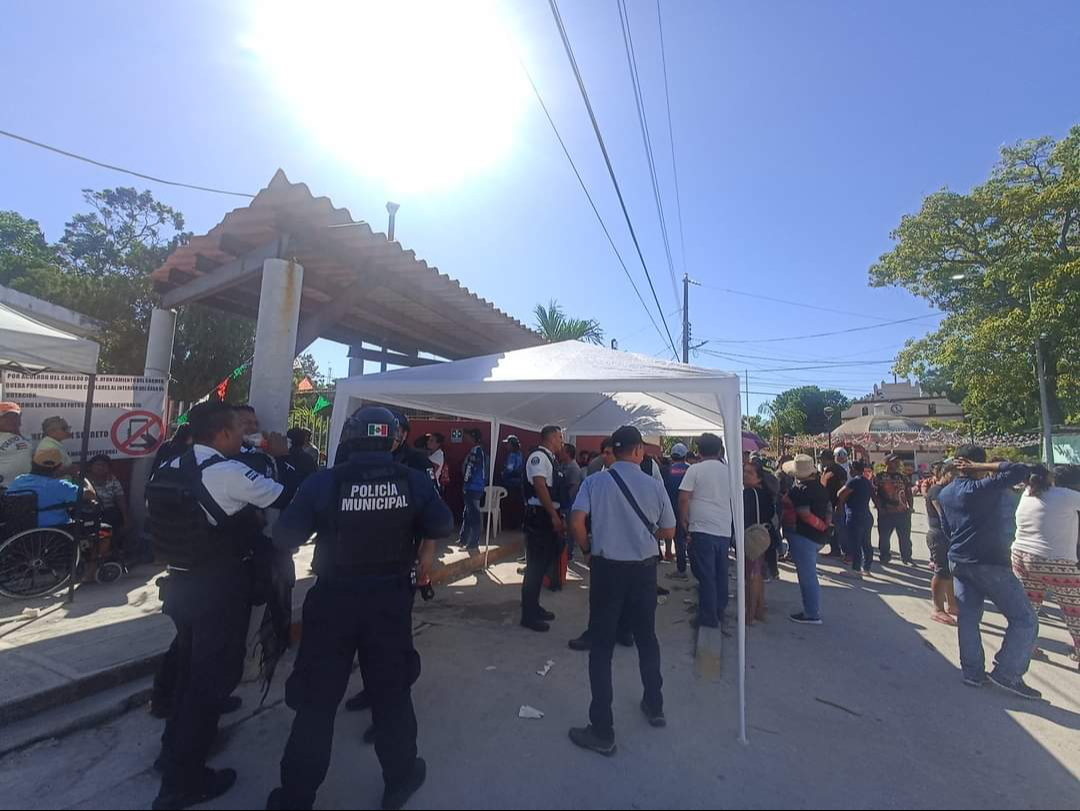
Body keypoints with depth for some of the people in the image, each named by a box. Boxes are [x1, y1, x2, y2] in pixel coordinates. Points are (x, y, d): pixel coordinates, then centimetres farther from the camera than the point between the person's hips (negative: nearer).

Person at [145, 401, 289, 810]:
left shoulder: (172, 468, 3)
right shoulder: (230, 473, -23)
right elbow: (288, 497, -18)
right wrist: (282, 455, -5)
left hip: (181, 582, 8)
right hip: (218, 588, -8)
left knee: (190, 667, 27)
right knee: (214, 675, 10)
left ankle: (175, 750, 45)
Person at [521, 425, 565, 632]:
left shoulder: (552, 459, 16)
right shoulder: (539, 456, -13)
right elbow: (539, 485, -22)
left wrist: (558, 517, 19)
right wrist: (554, 516, -21)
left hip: (549, 517, 10)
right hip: (539, 516, -10)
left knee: (543, 563, 18)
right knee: (535, 565, -3)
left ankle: (534, 607, 32)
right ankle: (528, 615, 9)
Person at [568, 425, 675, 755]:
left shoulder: (594, 482, -9)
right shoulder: (654, 485, -5)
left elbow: (576, 522, -18)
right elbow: (668, 532, 3)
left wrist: (587, 549, 1)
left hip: (607, 567, -2)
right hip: (644, 568, 2)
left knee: (602, 646, 7)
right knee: (647, 637, 22)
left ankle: (602, 732, 15)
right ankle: (654, 707, 42)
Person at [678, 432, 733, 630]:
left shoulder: (695, 469, -6)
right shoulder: (728, 470, 9)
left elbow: (683, 498, -11)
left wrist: (684, 520, 1)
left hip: (702, 528, -5)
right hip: (724, 529, 5)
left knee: (705, 575, 0)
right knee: (721, 574, 15)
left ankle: (708, 617, 5)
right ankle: (719, 612, 26)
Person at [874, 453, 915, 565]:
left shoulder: (904, 477, 9)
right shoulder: (879, 477, -2)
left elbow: (909, 493, 13)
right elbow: (873, 493, -4)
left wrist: (911, 506, 3)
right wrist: (879, 507, -10)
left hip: (903, 512, 3)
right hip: (885, 513, -3)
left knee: (905, 537, 10)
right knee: (884, 536, 4)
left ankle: (907, 557, 23)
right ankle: (884, 557, 18)